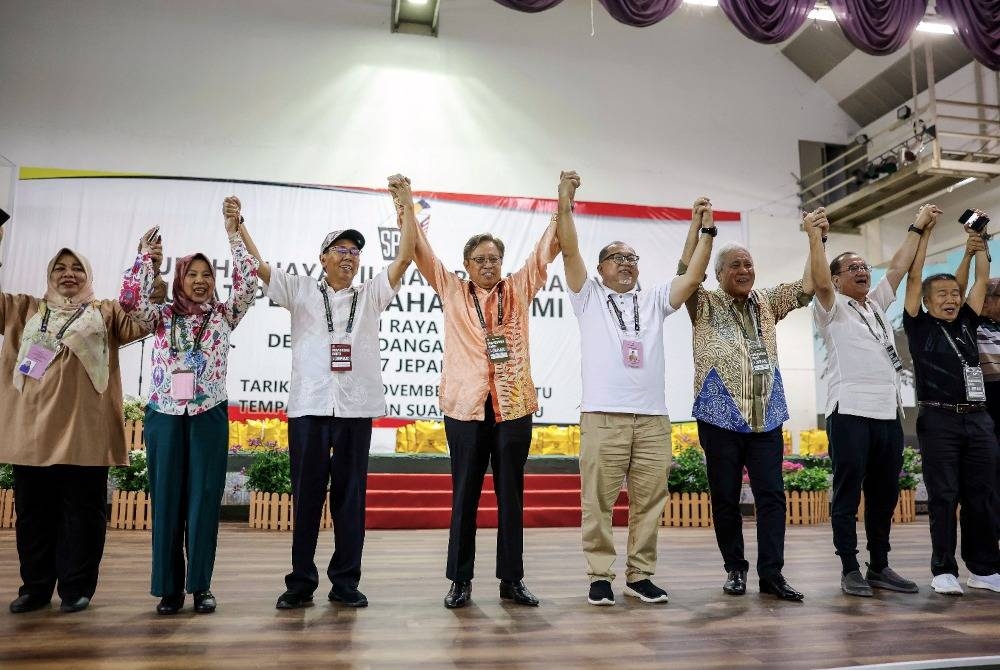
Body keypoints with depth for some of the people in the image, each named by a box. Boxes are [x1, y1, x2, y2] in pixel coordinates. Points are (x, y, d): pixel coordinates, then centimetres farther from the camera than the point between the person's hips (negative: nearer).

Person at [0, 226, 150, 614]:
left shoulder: (105, 313, 10)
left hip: (84, 431, -2)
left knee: (82, 512, 2)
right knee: (33, 512, 10)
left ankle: (76, 588, 12)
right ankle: (36, 587, 22)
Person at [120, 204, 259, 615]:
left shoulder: (224, 315, 7)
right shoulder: (162, 317, 8)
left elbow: (248, 283, -6)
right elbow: (130, 299, -10)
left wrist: (233, 235, -4)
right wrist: (146, 256, -8)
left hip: (209, 416, 0)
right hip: (164, 415, 0)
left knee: (204, 499, 2)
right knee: (166, 500, 5)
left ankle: (200, 585, 12)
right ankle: (169, 587, 15)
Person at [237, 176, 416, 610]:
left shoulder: (370, 296, 13)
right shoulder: (301, 291, 11)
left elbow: (404, 257, 5)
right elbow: (257, 265, 4)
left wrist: (407, 205, 1)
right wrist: (237, 225, -8)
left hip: (356, 409, 1)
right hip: (309, 407, -1)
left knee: (350, 496, 5)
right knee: (307, 496, 4)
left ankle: (345, 582, 14)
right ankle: (301, 582, 14)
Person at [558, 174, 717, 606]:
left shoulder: (654, 300, 21)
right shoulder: (589, 297, 11)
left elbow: (693, 277, 9)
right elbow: (569, 251, -1)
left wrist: (706, 231, 2)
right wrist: (565, 202, -8)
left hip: (653, 418, 4)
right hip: (603, 417, -3)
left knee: (648, 502, 7)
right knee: (598, 502, 0)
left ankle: (639, 575, 18)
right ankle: (600, 576, 11)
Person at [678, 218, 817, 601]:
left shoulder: (767, 303, 15)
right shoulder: (706, 305, 3)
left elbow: (806, 289, 10)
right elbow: (686, 275, -13)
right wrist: (697, 226, -15)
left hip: (766, 418, 3)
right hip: (720, 418, -3)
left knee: (772, 495, -1)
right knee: (725, 498, 5)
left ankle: (771, 573, 5)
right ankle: (735, 568, 19)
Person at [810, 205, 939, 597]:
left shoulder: (877, 304, 21)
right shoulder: (831, 309, 2)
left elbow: (898, 266, 20)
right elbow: (819, 281, -17)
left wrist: (918, 228, 22)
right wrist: (816, 236, -22)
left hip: (889, 412, 7)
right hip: (850, 412, -7)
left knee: (884, 494, 11)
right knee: (848, 494, -2)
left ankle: (879, 567, 21)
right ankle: (850, 570, 5)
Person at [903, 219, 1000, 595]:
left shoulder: (966, 323, 16)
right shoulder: (920, 326, 4)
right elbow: (913, 277, 0)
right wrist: (922, 231, 3)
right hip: (939, 420, -5)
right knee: (943, 497, -2)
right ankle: (944, 571, 4)